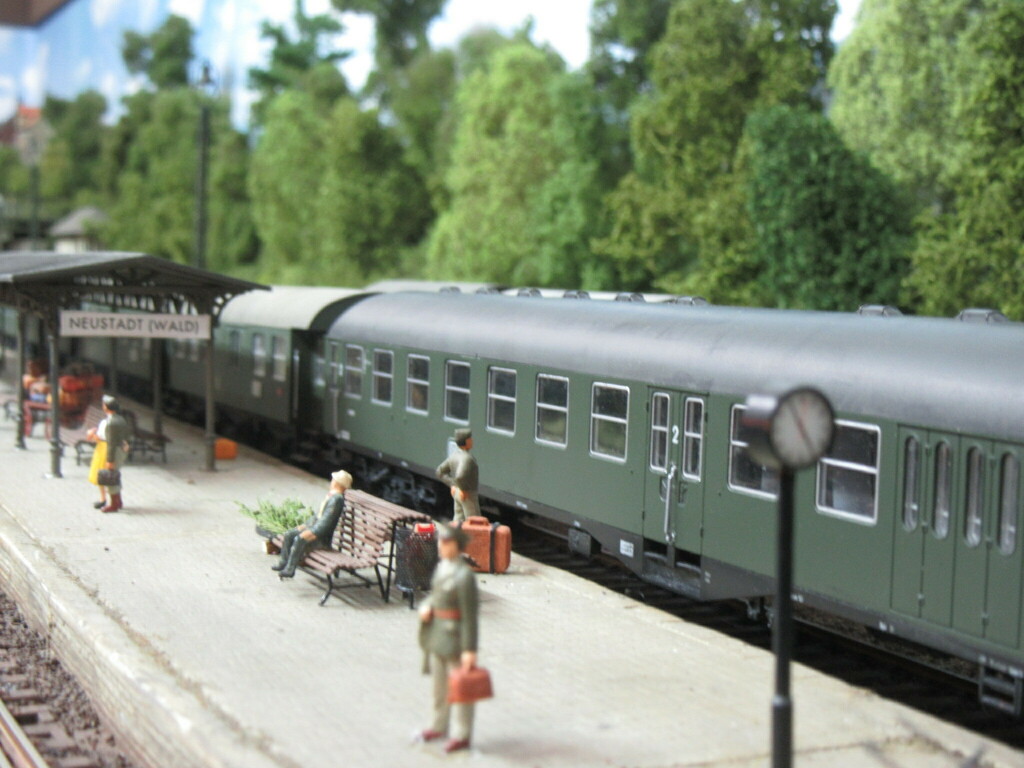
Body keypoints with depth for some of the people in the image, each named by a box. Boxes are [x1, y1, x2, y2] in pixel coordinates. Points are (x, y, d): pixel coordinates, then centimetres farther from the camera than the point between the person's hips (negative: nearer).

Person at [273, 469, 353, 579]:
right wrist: (306, 524, 14)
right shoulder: (331, 495, 13)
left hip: (323, 537, -10)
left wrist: (311, 533, -25)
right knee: (289, 534, 3)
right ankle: (284, 562, 8)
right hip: (315, 527, 10)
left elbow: (326, 521, -25)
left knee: (300, 539, -29)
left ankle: (290, 569, -21)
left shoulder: (336, 499, -20)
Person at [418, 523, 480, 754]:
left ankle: (462, 735, 15)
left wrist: (470, 650, -19)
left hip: (454, 635, -9)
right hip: (437, 633, 9)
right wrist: (426, 606, -4)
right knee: (440, 682, 21)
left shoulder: (464, 575, -22)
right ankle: (439, 726, 36)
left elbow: (470, 615, -20)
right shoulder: (442, 566, 5)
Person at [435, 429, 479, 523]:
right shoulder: (466, 458, -25)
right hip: (468, 496, -9)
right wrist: (463, 489, -22)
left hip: (456, 492, 9)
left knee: (459, 520, 15)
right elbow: (460, 477, -39)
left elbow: (440, 472, 11)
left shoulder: (454, 455, 3)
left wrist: (452, 484, 7)